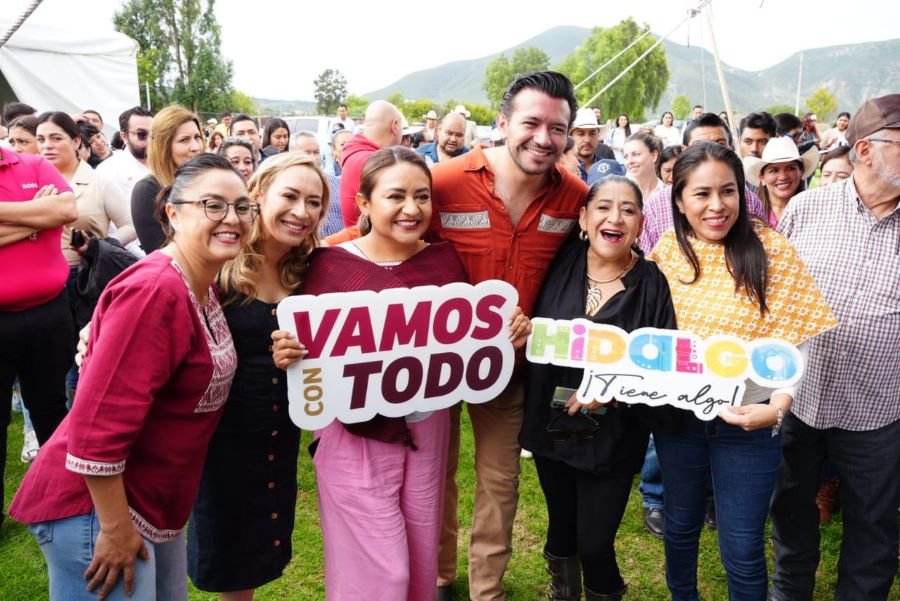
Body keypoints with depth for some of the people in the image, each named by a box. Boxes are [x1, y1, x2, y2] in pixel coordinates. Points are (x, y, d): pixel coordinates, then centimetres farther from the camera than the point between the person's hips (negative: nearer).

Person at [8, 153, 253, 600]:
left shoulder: (202, 287, 5)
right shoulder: (154, 290, -24)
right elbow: (96, 425, -27)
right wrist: (116, 529, -21)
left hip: (151, 503, 9)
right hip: (94, 504, -9)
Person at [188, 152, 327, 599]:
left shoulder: (308, 272, 0)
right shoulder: (219, 266, -15)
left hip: (281, 436, 5)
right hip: (221, 434, -4)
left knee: (261, 550, 20)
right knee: (225, 555, 12)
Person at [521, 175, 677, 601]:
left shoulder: (652, 284, -11)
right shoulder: (560, 264, -5)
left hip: (613, 438, -3)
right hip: (551, 426, 3)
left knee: (595, 545, 4)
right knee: (561, 530, 21)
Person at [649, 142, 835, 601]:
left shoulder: (772, 250, -13)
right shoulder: (667, 249, -3)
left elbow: (795, 343, -12)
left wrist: (777, 407, -24)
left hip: (746, 421, -3)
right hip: (678, 414, 3)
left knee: (742, 549, 7)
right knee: (679, 526, 21)